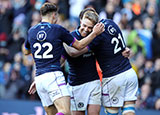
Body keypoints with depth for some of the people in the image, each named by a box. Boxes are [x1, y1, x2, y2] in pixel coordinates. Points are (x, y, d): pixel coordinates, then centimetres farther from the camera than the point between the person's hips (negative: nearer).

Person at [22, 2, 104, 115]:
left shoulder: (31, 31, 12)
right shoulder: (58, 29, -1)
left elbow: (26, 51, 30)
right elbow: (79, 45, 8)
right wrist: (94, 33, 18)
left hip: (39, 78, 6)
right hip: (53, 76, -6)